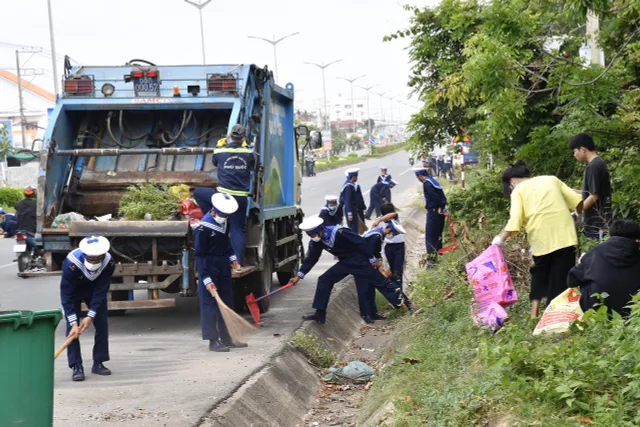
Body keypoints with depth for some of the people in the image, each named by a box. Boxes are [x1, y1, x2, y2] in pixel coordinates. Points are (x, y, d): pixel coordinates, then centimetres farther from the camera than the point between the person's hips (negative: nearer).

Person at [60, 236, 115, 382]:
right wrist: (74, 322, -36)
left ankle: (98, 363, 9)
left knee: (102, 323, -2)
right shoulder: (71, 264, -40)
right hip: (74, 290, -3)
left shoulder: (109, 263, -32)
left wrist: (90, 316, -30)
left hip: (95, 290, 3)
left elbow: (101, 291, -25)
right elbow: (67, 295, -33)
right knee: (72, 327, -14)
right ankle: (77, 366, -11)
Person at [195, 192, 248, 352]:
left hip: (223, 267, 9)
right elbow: (199, 255, -19)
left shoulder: (224, 222, 4)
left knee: (227, 302, 14)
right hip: (209, 268, -9)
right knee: (210, 303, -4)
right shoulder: (203, 228, -21)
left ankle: (226, 338, 24)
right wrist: (206, 279, -22)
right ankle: (213, 341, 0)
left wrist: (232, 258, 9)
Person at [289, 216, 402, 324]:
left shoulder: (339, 232, -30)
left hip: (360, 262, -7)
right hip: (345, 263, 7)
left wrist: (372, 259, -16)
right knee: (324, 280, -2)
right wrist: (299, 276, 0)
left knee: (380, 282, -6)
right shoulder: (316, 242, -7)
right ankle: (320, 314, 0)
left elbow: (360, 242, -23)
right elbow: (311, 258, 4)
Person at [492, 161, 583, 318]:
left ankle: (534, 315, 13)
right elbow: (578, 202, 11)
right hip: (565, 237, 2)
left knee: (540, 277, 17)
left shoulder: (518, 190, 7)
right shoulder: (551, 179, 18)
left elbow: (515, 220, -8)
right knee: (562, 280, 4)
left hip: (542, 240, -2)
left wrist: (501, 239, 0)